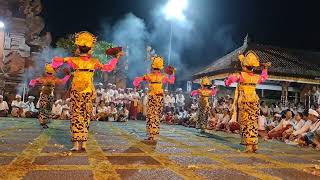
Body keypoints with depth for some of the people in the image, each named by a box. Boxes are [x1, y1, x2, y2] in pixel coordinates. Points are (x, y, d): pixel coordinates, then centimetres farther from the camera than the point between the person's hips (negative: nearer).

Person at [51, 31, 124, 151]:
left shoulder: (74, 60, -5)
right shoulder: (94, 62, -1)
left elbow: (55, 61, 2)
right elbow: (109, 68, 12)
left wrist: (64, 60, 20)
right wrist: (116, 57, 22)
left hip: (76, 92, -1)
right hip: (89, 92, 1)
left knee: (76, 117, 4)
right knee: (86, 118, 9)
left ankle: (76, 144, 1)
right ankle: (83, 144, 9)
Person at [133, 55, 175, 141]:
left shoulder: (149, 76, -4)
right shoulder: (163, 76, 4)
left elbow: (137, 80, -4)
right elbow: (171, 81, 17)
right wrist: (172, 74, 23)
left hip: (152, 97, -3)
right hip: (160, 97, 3)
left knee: (152, 116, -4)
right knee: (157, 116, 9)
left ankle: (152, 134, -10)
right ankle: (155, 134, 17)